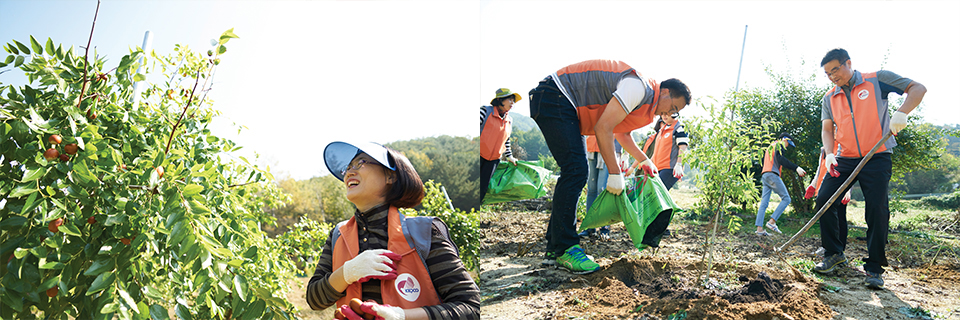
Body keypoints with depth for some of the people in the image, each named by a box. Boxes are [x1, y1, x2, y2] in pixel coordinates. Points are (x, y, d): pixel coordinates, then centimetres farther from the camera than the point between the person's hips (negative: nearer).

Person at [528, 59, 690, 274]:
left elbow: (620, 131, 32)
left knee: (575, 174, 8)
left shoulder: (646, 103, 15)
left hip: (565, 107, 11)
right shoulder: (639, 87, -18)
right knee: (575, 170, -17)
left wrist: (644, 160, 29)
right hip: (554, 98, -11)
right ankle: (564, 249, -14)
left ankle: (554, 249, 11)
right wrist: (615, 174, -18)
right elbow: (603, 128, -23)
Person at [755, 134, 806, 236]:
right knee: (786, 199, -6)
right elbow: (780, 159, -17)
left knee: (764, 203, 1)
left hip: (764, 176, 9)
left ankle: (759, 228, -8)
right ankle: (772, 222, -16)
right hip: (772, 175, -9)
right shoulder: (779, 145, 2)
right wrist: (796, 168, -25)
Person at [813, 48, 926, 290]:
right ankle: (834, 253, 10)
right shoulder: (830, 97, 11)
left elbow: (918, 89, -3)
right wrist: (830, 154, -10)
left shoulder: (878, 80, -1)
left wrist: (901, 113, -22)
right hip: (845, 159, 4)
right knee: (824, 199, -7)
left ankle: (875, 268, 2)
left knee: (877, 209, -9)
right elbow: (827, 129, 8)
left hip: (877, 158, -4)